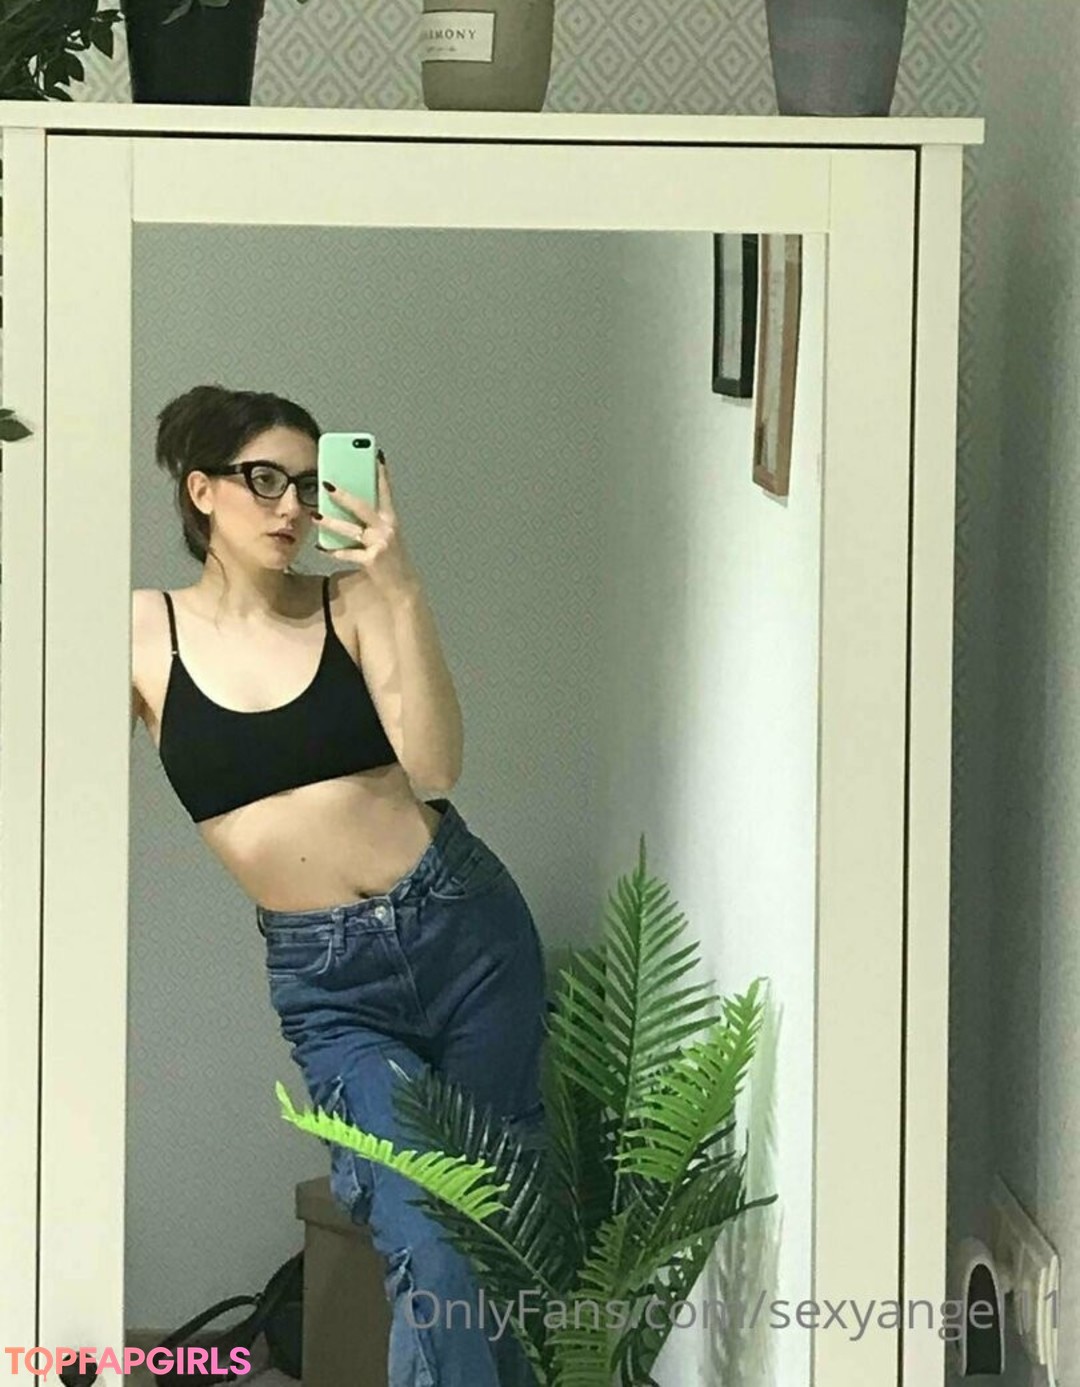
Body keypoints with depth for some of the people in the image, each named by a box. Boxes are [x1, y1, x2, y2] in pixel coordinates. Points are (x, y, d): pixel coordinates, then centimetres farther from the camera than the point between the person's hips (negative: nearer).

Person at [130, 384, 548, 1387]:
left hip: (466, 929, 1)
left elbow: (434, 767, -15)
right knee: (429, 1254, -15)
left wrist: (399, 587, -21)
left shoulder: (352, 603, -2)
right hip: (327, 985, -1)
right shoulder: (146, 631, 0)